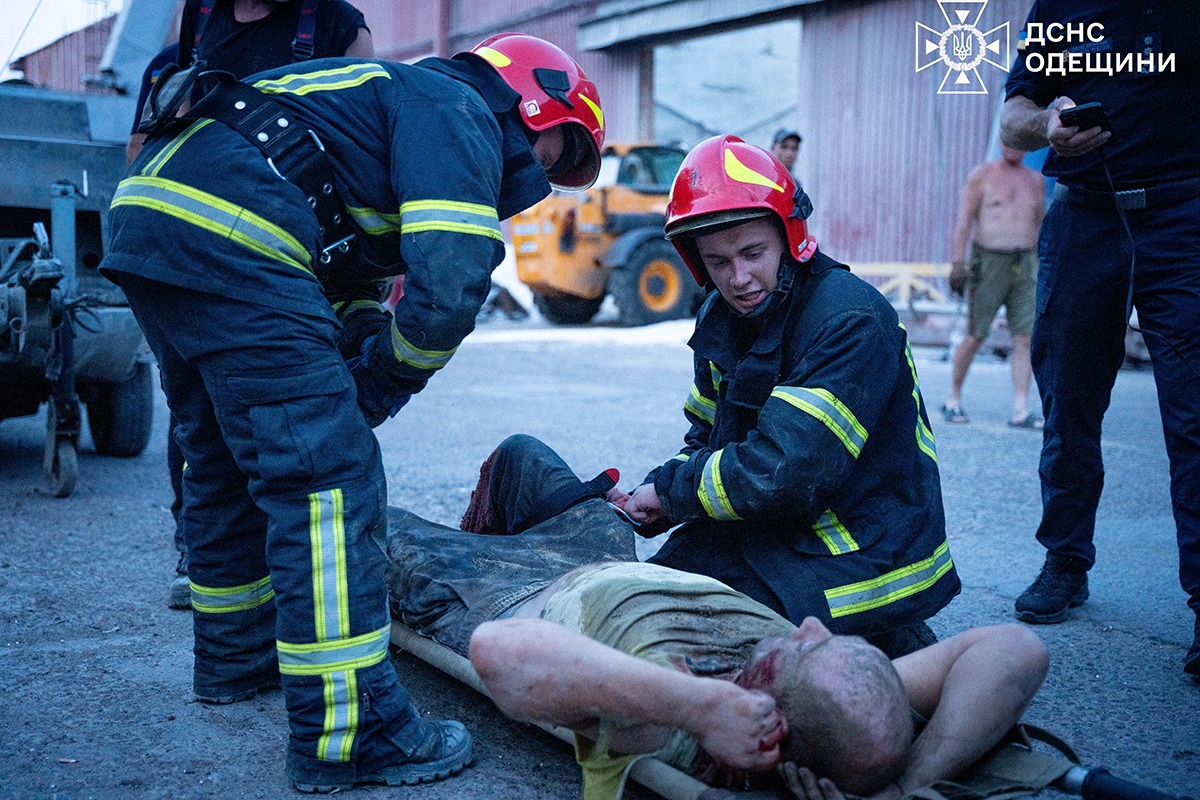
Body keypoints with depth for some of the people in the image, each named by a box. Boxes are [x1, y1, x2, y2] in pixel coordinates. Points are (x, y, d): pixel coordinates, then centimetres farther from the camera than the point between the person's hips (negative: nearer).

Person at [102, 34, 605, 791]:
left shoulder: (398, 94, 29)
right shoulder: (459, 113, 0)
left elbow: (355, 275, 28)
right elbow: (451, 282, -15)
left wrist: (369, 349, 13)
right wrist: (387, 382, 0)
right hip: (225, 242, -11)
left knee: (230, 460, 21)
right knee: (329, 476, -9)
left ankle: (237, 658, 36)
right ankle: (346, 736, -6)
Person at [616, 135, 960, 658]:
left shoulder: (852, 320, -22)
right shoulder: (723, 318, 3)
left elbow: (788, 472, -28)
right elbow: (708, 441, 12)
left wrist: (669, 489, -15)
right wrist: (651, 504, -9)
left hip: (864, 554, -8)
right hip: (781, 533, 9)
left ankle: (884, 644, -1)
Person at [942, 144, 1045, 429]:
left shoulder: (1036, 181, 14)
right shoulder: (982, 175, 2)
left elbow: (1041, 224, 18)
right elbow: (965, 220, -3)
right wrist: (958, 263, -11)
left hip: (1025, 264, 4)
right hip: (989, 262, -4)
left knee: (1025, 337, -4)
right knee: (975, 335, -3)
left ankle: (1021, 411, -4)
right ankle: (953, 400, 12)